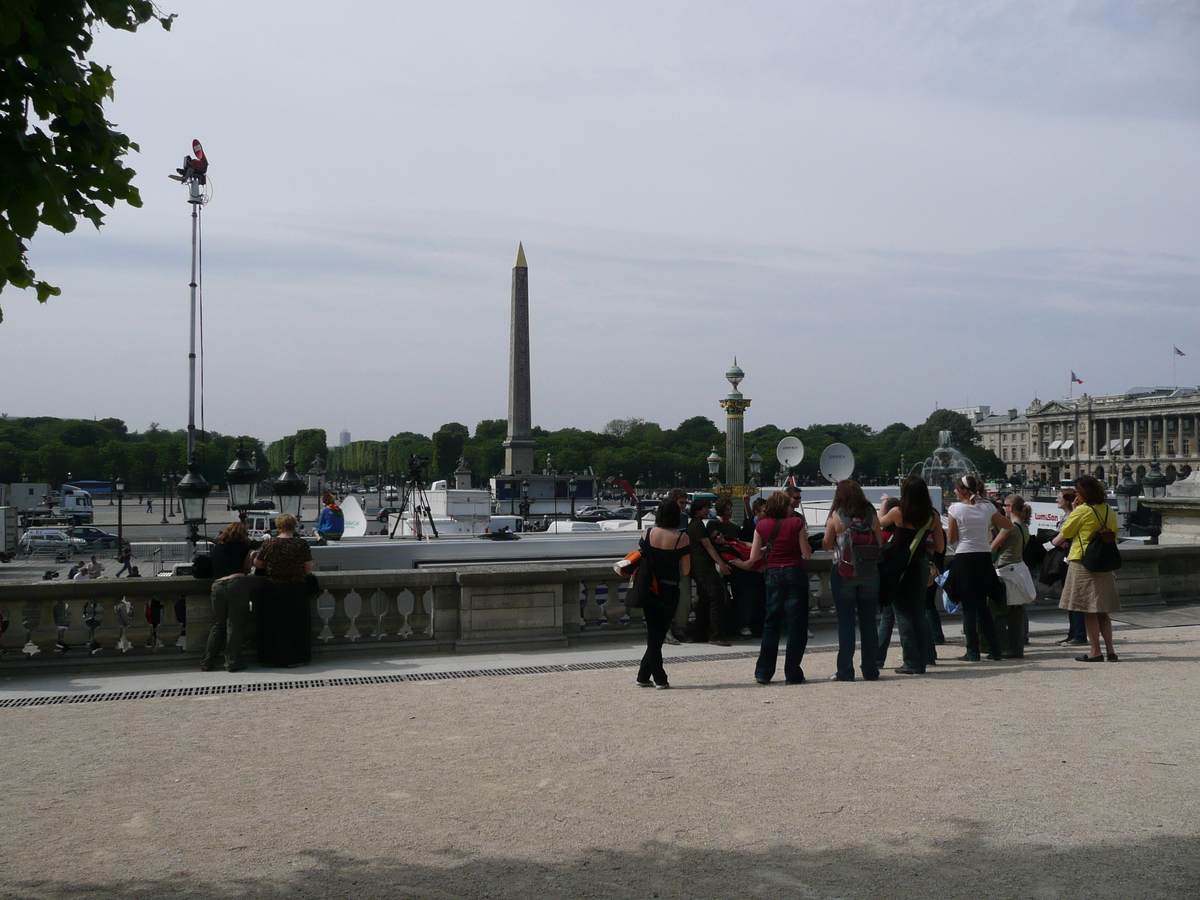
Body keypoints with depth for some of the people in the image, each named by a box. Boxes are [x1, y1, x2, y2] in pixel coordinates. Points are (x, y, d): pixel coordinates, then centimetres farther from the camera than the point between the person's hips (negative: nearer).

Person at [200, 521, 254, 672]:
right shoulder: (243, 547, 8)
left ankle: (207, 662, 15)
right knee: (234, 625, 1)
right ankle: (232, 662, 3)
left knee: (218, 625, 15)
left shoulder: (217, 548, 20)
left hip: (217, 586, 4)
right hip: (237, 584, -4)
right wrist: (251, 558, 32)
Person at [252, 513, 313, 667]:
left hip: (274, 589, 1)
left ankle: (272, 657, 17)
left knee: (273, 623, 12)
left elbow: (257, 564, 4)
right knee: (296, 623, 8)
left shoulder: (269, 545, -5)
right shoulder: (301, 545, -10)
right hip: (296, 590, -1)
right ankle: (295, 658, 10)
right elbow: (308, 569, -6)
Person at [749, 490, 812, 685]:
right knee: (796, 624, 3)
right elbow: (807, 554, -4)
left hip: (773, 575, 3)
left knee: (771, 623, 13)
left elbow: (754, 557, 2)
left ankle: (763, 672, 12)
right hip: (795, 573, -3)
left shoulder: (762, 526, 2)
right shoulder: (797, 523, -4)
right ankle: (793, 674, 3)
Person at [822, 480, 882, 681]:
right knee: (868, 622, 8)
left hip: (843, 573, -3)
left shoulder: (836, 516, -4)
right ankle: (870, 670, 12)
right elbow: (879, 544, 7)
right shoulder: (871, 514, 3)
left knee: (845, 623, 1)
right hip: (870, 573, 3)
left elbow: (826, 545, 1)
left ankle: (845, 671, 1)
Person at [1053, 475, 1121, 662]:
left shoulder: (1081, 511, -11)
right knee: (1102, 610, 13)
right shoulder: (1109, 511, 7)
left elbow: (1063, 535, -1)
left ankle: (1095, 652, -1)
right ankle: (1110, 650, 11)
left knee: (1088, 611, -1)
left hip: (1083, 564, -6)